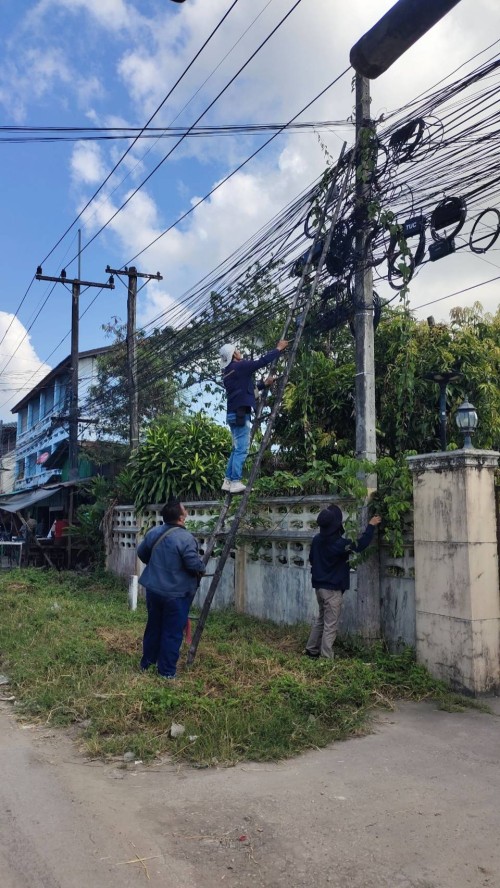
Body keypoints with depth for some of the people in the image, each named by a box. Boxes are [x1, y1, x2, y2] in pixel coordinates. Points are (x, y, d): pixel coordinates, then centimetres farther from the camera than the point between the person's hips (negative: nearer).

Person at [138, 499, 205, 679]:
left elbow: (141, 552, 14)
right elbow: (194, 565, -22)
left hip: (153, 589, 6)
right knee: (172, 632, 5)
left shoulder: (153, 532, 0)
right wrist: (202, 568, 1)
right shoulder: (186, 538, -22)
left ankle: (147, 662, 34)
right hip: (176, 593, -6)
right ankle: (167, 671, 13)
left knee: (153, 626, 21)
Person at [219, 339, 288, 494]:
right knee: (242, 449, -8)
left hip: (233, 414, 9)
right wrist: (279, 348, 6)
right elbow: (262, 361, -7)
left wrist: (264, 383, 29)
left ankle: (228, 481, 13)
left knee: (237, 449, 13)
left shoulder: (228, 373, 18)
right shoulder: (240, 366, -8)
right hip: (241, 414, -9)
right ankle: (235, 482, -10)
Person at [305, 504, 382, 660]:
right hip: (332, 588, -8)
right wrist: (371, 526, -8)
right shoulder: (339, 543, -22)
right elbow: (360, 545, -16)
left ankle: (311, 650, 28)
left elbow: (311, 558, 14)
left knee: (321, 618, 21)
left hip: (319, 585, 8)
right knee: (330, 625, 0)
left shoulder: (317, 539, 1)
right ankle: (326, 658, 4)